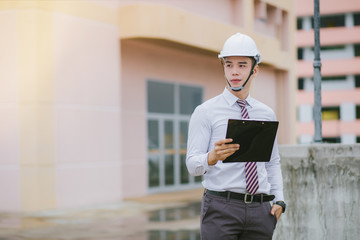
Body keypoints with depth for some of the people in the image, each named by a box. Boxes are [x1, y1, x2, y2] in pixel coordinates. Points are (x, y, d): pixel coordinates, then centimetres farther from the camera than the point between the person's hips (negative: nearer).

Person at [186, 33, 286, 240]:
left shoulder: (267, 114, 14)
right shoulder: (205, 112, 0)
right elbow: (193, 164, -6)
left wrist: (279, 201, 4)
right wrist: (212, 157, -28)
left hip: (260, 209, 4)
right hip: (221, 207, -4)